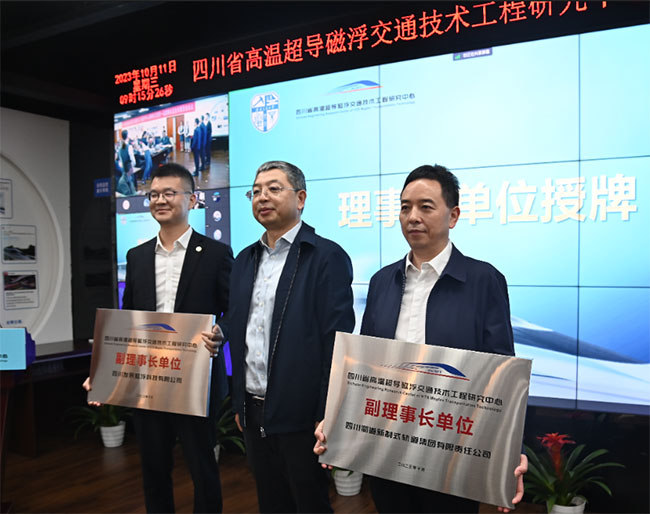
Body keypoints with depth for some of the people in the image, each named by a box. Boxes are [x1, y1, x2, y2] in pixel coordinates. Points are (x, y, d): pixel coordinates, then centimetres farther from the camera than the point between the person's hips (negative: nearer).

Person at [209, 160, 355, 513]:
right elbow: (238, 336, 13)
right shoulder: (245, 260, 10)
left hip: (300, 416, -6)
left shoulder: (327, 257, -11)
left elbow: (336, 342, -15)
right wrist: (239, 404, 14)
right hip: (254, 414, 6)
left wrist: (327, 416, -16)